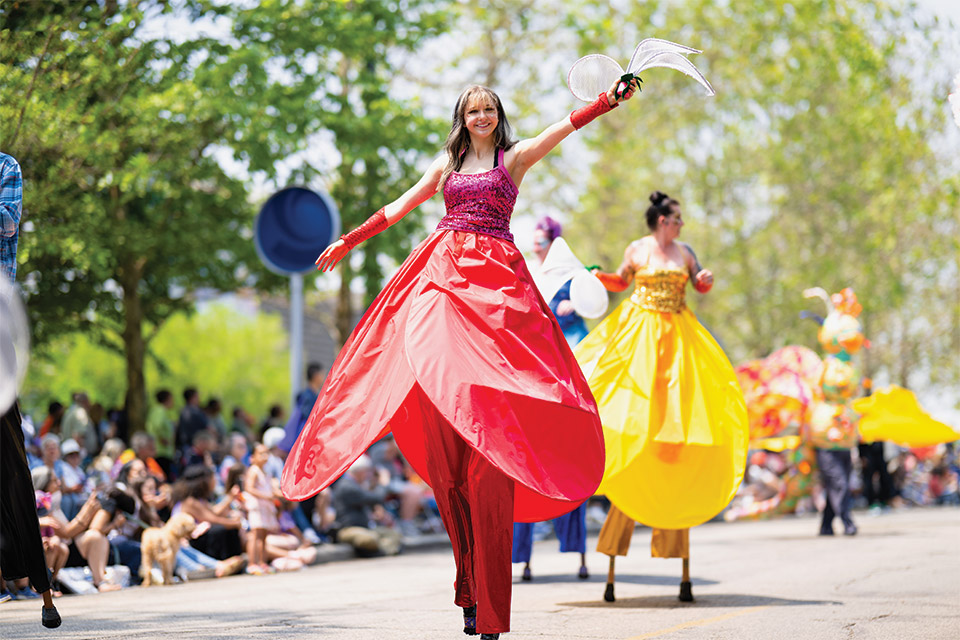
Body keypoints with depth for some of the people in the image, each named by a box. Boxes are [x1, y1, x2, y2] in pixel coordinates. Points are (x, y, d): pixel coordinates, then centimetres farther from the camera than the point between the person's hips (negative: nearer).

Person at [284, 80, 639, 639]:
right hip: (444, 274, 3)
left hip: (495, 279, -3)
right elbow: (398, 209, 25)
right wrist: (348, 243, 24)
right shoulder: (447, 166, 20)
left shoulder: (514, 158, 11)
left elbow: (564, 128, -2)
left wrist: (607, 102, -15)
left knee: (490, 428, -11)